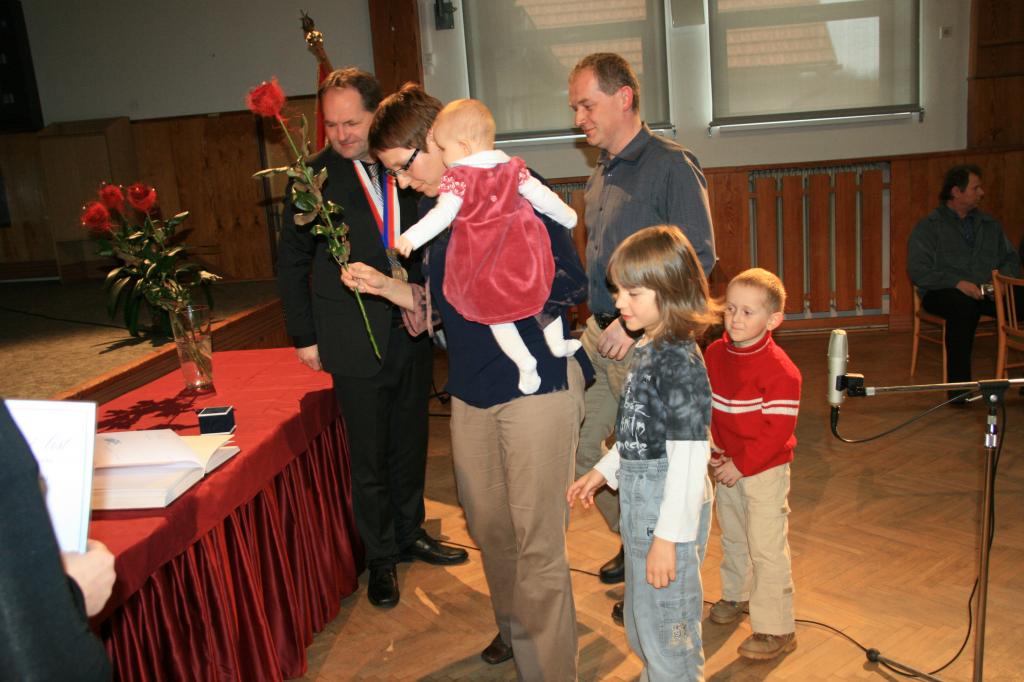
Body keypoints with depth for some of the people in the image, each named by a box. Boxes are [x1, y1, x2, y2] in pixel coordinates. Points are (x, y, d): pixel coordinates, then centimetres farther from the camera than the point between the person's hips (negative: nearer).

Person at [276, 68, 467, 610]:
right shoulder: (314, 176, -7)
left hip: (413, 332, 4)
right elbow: (292, 262, 0)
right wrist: (304, 336, -2)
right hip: (356, 341, -3)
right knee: (369, 457, 7)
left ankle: (410, 534, 38)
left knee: (410, 443, 18)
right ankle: (380, 558, 25)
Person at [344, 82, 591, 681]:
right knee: (489, 527, 19)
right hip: (471, 390, 8)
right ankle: (514, 629, 42)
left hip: (536, 385, -7)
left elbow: (572, 287, -13)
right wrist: (383, 285, 4)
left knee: (537, 542, -2)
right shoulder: (438, 208, 12)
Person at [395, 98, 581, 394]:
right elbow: (543, 198, 5)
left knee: (497, 316, 13)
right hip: (521, 256, 4)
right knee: (540, 289, 28)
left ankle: (526, 366, 11)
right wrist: (568, 217, 20)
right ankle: (557, 343, 34)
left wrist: (411, 237, -30)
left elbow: (442, 214, -25)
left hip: (481, 266, -3)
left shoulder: (456, 178, -13)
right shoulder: (513, 169, 0)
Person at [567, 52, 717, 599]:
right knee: (577, 444, 13)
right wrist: (597, 317, 11)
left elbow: (699, 258, -17)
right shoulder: (603, 173, 14)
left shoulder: (671, 166, -12)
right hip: (599, 332, 8)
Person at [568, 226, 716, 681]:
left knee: (665, 628, 5)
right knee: (639, 622, 25)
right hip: (639, 499, 9)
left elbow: (688, 461, -23)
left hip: (671, 507, -9)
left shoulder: (681, 362, -22)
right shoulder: (646, 351, 5)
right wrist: (602, 472, 23)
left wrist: (668, 537, -22)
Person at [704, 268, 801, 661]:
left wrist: (742, 464, -20)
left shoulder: (780, 370, -21)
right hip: (726, 465, 7)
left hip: (764, 470, -7)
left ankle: (776, 629, 12)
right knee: (732, 536, 23)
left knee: (766, 548, -1)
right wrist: (710, 447, 0)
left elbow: (778, 430, -21)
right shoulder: (715, 354, -1)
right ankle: (737, 595, 47)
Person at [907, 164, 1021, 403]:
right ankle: (958, 384, -35)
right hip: (943, 293, -4)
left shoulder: (990, 225, 21)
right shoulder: (929, 226, 3)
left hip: (985, 293, 4)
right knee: (963, 305, -39)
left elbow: (1012, 258, 21)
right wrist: (957, 283, -20)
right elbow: (917, 271, -8)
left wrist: (1003, 275, -4)